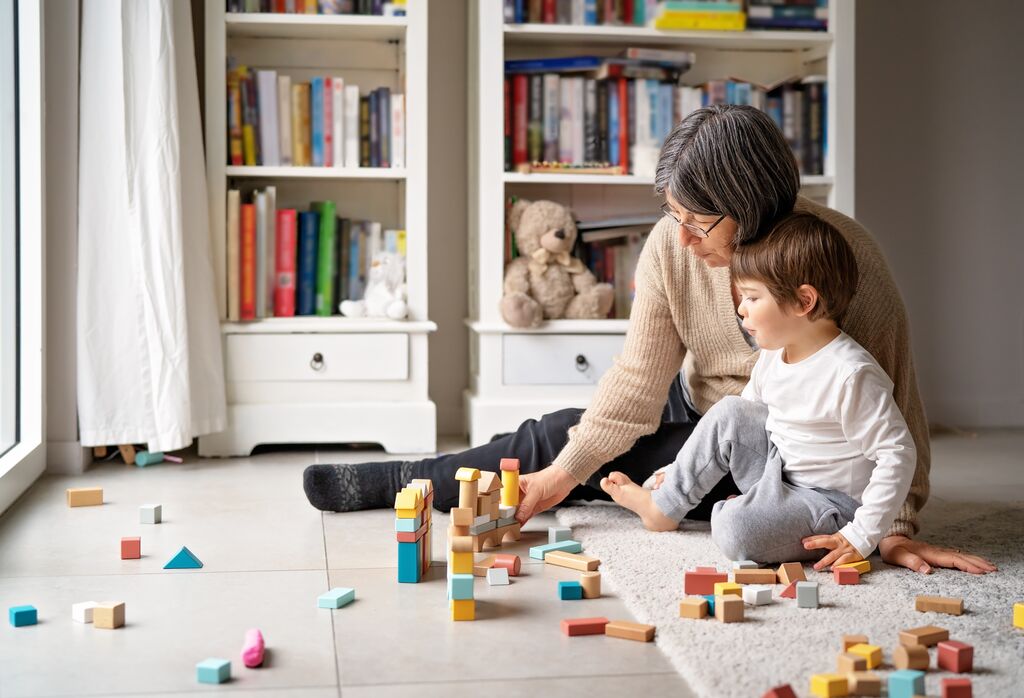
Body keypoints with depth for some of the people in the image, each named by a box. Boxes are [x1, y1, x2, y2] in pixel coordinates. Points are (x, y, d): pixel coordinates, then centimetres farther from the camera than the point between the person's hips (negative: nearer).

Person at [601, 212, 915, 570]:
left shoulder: (852, 375, -27)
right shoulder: (773, 353, 1)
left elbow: (897, 454, -25)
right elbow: (749, 408, 17)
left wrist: (861, 536, -26)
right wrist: (685, 469, 15)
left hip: (829, 501, -8)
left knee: (737, 530, -30)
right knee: (728, 412, -3)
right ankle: (664, 506, 9)